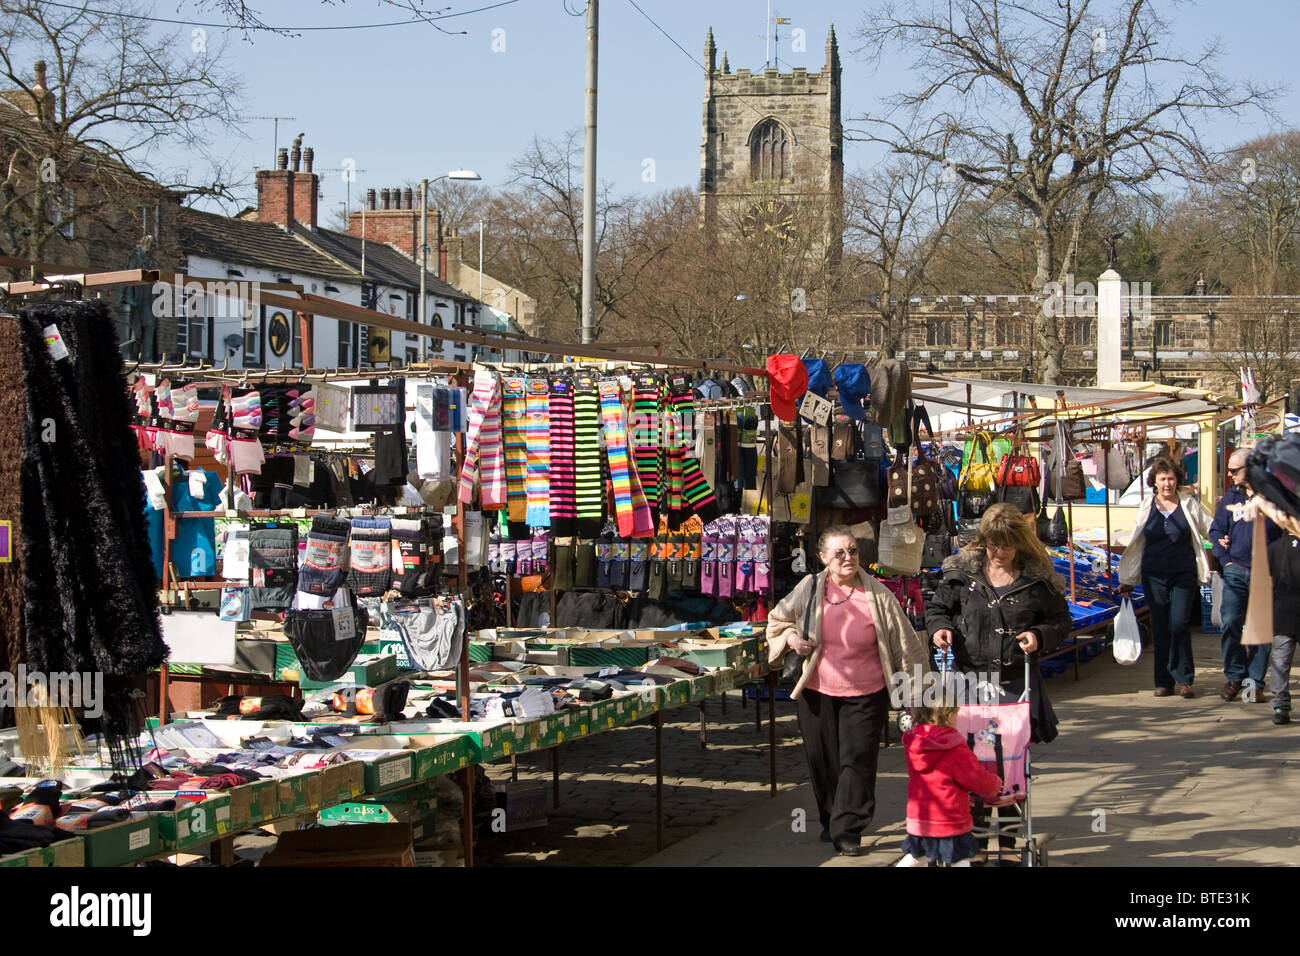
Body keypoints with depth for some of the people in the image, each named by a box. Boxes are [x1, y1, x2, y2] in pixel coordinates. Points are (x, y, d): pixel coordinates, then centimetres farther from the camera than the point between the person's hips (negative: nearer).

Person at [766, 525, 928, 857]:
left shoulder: (878, 595, -7)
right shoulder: (810, 589, -3)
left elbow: (904, 643, 1)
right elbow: (777, 619, 13)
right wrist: (790, 637, -8)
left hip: (865, 695, -2)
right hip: (817, 692, 2)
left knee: (857, 760, -5)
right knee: (823, 762, 11)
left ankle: (848, 831, 0)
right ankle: (831, 821, 29)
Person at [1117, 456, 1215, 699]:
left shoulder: (1189, 504, 3)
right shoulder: (1147, 507, 8)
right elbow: (1136, 543, 13)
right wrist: (1127, 580, 13)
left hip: (1183, 575, -2)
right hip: (1154, 576, 2)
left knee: (1179, 625, -10)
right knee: (1160, 629, 3)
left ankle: (1184, 679, 0)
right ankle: (1164, 681, 10)